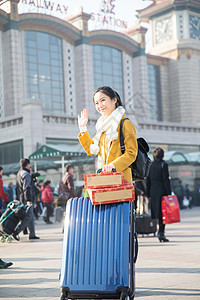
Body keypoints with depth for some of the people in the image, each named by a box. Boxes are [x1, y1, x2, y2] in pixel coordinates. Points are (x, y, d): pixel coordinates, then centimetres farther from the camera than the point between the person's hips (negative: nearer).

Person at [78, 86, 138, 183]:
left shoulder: (125, 124, -4)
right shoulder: (103, 125, 20)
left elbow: (131, 153, -10)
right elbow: (91, 150, 23)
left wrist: (113, 165, -23)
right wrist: (83, 128, 19)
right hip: (102, 177, 6)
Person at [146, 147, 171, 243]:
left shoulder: (150, 165, 9)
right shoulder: (163, 164, -7)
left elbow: (148, 181, 11)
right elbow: (166, 180, -11)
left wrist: (149, 194, 17)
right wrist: (169, 193, -9)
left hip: (153, 192, 5)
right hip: (162, 191, -5)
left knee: (158, 213, 11)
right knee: (163, 213, -2)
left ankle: (161, 233, 16)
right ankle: (161, 232, -10)